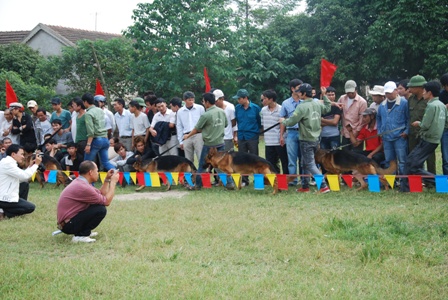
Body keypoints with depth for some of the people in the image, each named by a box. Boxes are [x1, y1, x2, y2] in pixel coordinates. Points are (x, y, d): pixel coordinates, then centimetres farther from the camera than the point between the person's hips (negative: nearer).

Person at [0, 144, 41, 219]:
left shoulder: (9, 162, 12)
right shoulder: (7, 163, -19)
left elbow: (21, 178, 16)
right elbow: (24, 175, -23)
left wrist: (30, 166, 9)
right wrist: (36, 164, -11)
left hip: (6, 195, 10)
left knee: (25, 185, 20)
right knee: (31, 207, -5)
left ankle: (21, 205, 17)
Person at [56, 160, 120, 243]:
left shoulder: (80, 182, 7)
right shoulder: (83, 187, -24)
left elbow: (102, 194, 17)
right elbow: (107, 201, -15)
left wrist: (107, 179, 12)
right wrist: (113, 182, -6)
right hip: (68, 225, -10)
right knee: (101, 209, -18)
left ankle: (85, 231, 14)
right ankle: (80, 236, -11)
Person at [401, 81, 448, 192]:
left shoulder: (431, 105, -17)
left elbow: (425, 125, -18)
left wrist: (418, 123, 1)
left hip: (428, 140, -9)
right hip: (435, 139, 9)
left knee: (414, 166, -7)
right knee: (410, 160, 13)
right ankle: (405, 187, 16)